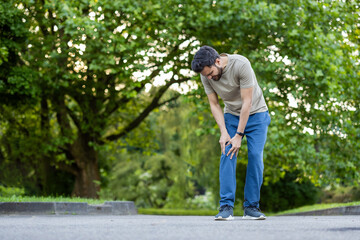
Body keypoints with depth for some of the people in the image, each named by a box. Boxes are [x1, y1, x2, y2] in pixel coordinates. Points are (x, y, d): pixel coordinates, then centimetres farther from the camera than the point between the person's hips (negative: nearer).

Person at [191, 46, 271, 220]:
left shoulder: (241, 65, -30)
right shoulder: (206, 75, -15)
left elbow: (247, 102, -27)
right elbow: (214, 105, -6)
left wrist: (239, 135, -25)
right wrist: (223, 132, -18)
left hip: (255, 113, -3)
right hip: (231, 115, 3)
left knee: (255, 157, -12)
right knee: (227, 155, -12)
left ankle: (251, 207, -4)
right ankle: (226, 207, -14)